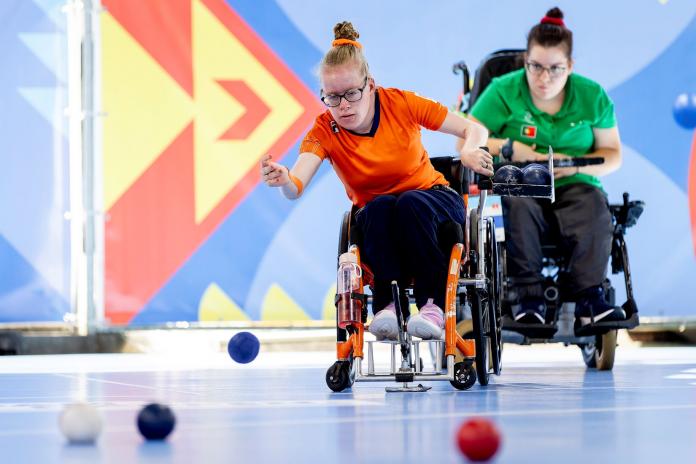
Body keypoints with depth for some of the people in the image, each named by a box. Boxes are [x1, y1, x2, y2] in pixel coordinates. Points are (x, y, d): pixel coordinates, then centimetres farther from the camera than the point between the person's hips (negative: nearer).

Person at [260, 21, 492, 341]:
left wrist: (470, 151, -30)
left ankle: (434, 303, -26)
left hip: (432, 202, 0)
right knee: (380, 205, -34)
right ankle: (387, 303, -29)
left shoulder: (401, 104, -12)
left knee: (410, 202, -35)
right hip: (376, 224, 0)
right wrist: (283, 179, -53)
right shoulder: (325, 130, -11)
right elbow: (296, 188, -28)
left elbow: (475, 130, -7)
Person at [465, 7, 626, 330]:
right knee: (519, 206, -36)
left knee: (594, 208, -33)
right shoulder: (504, 91, 3)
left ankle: (588, 296, -31)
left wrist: (575, 164, -11)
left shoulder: (592, 96, 8)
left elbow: (612, 154, 10)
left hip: (574, 186, 1)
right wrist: (507, 148, -15)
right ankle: (529, 297, -35)